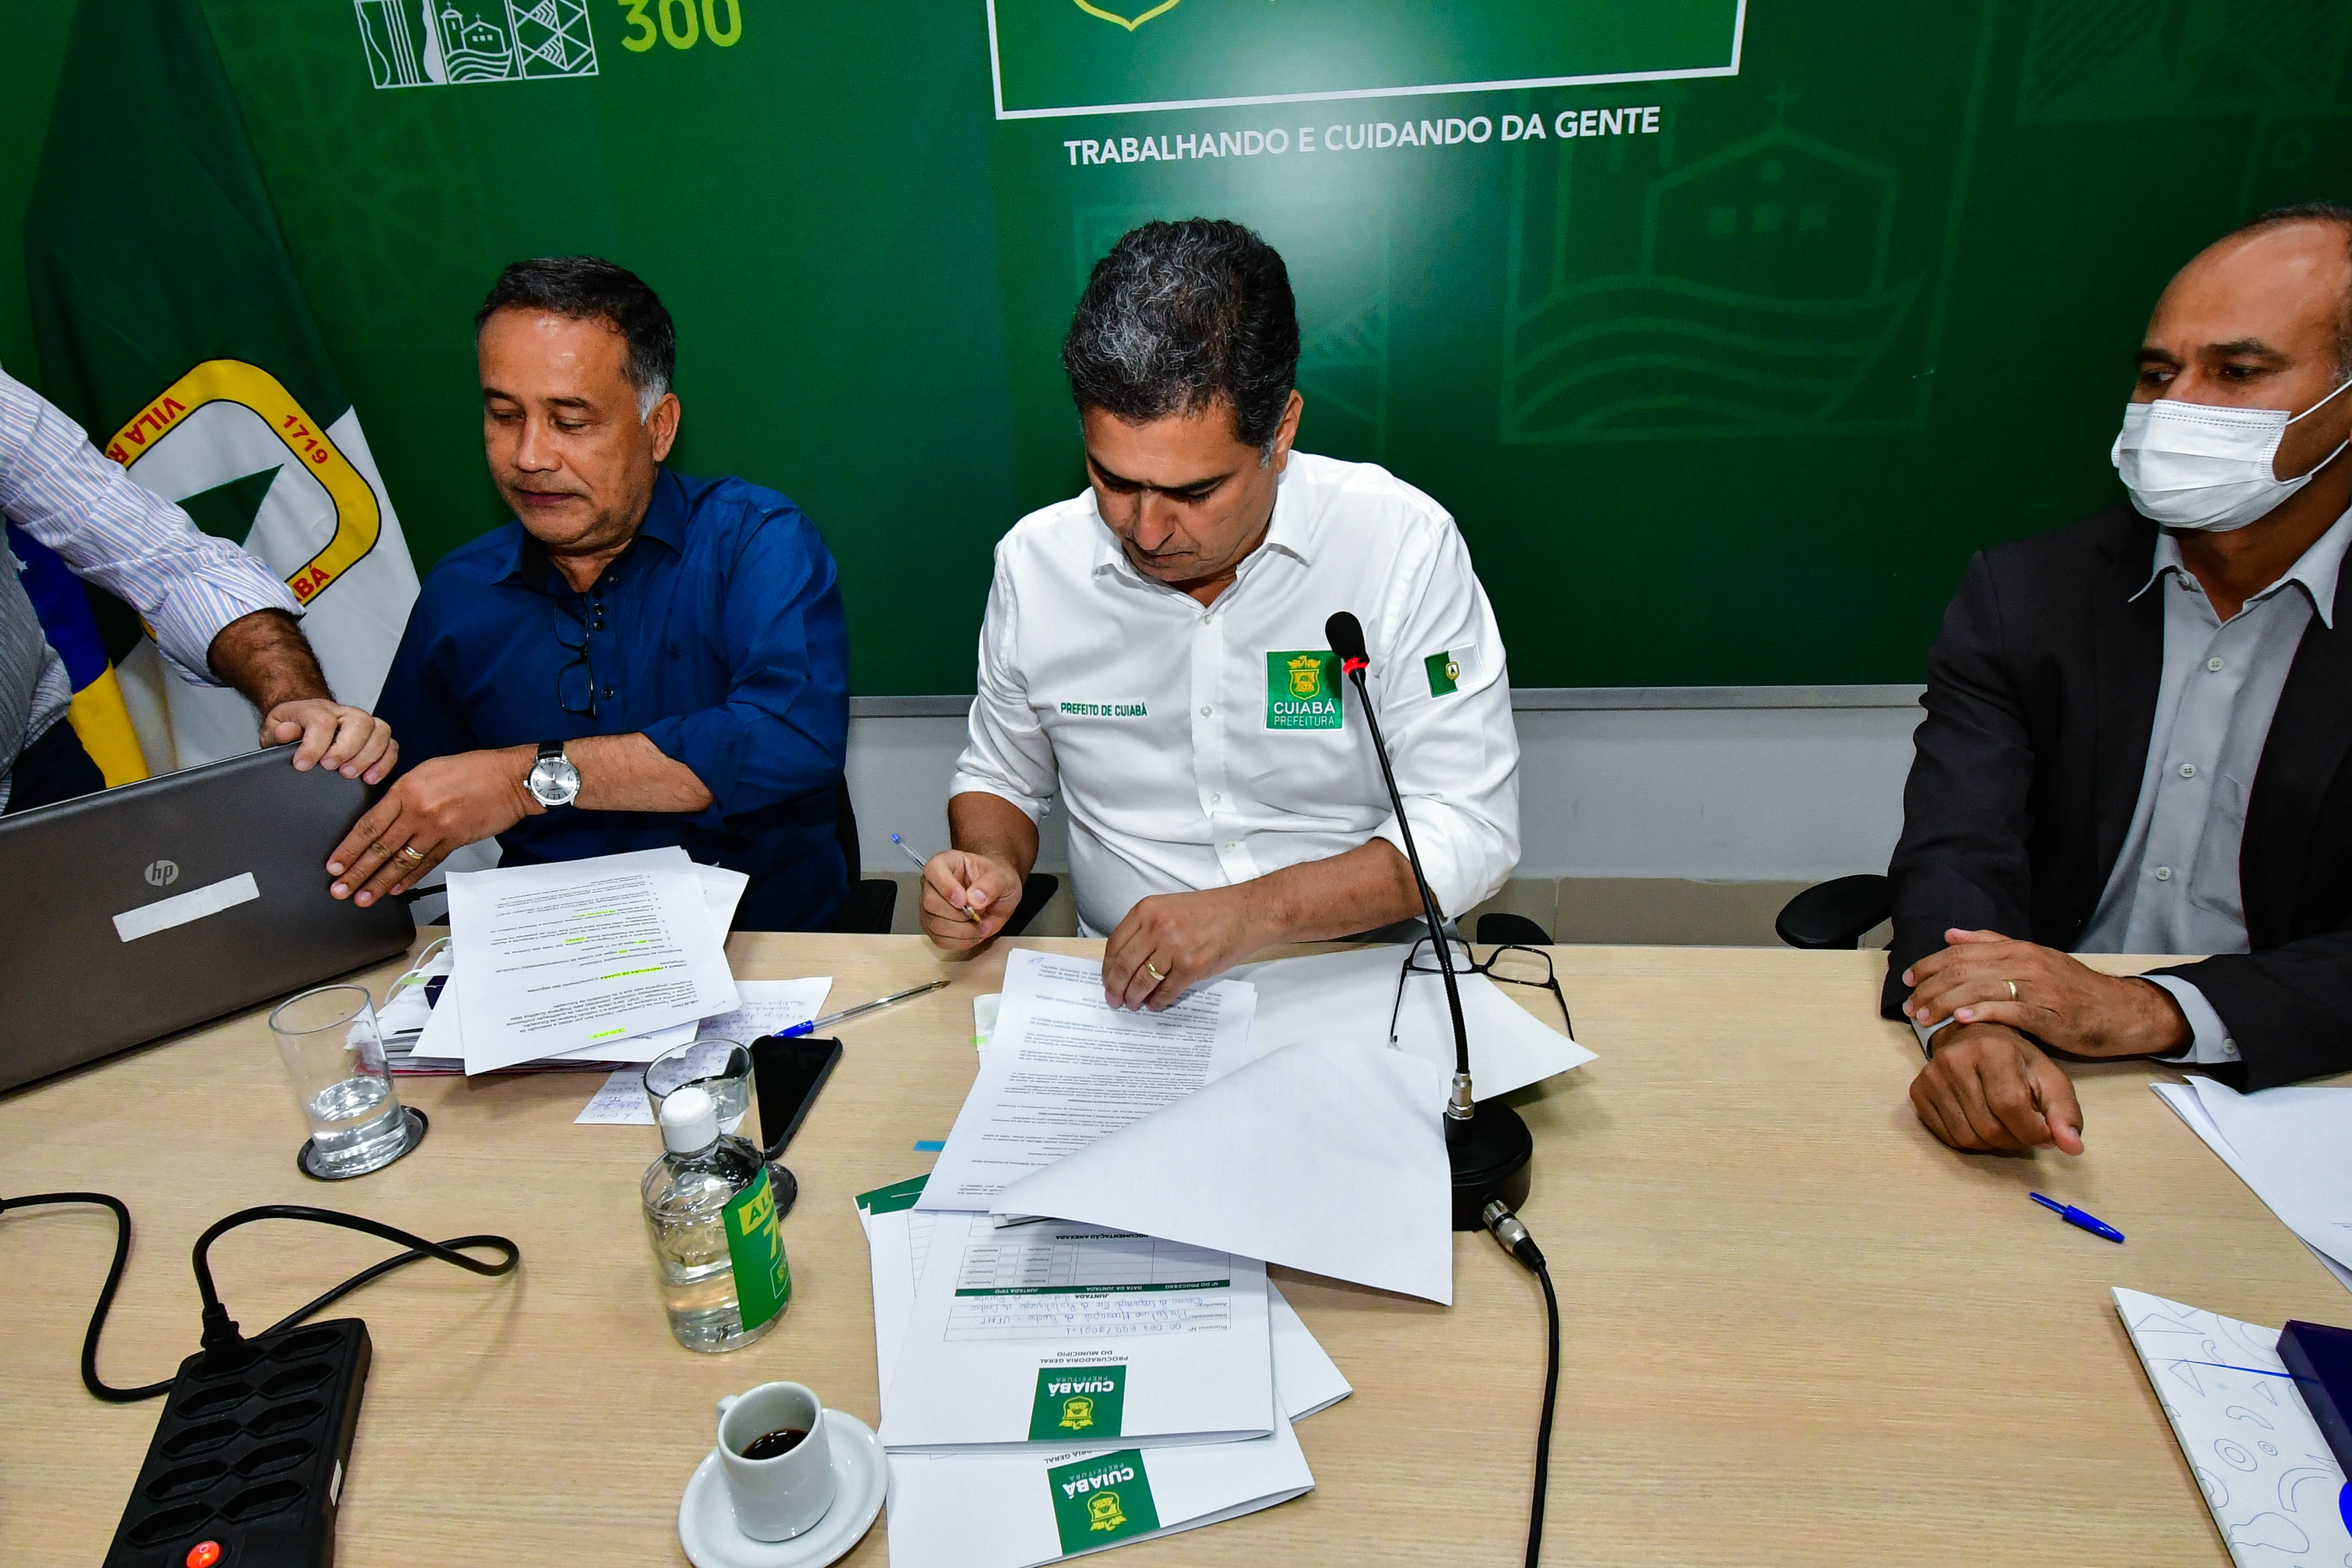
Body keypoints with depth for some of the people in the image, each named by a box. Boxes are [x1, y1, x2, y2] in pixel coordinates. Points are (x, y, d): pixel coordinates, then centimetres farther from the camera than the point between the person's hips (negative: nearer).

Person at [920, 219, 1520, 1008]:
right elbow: (999, 776, 13)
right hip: (1125, 994, 3)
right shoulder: (1034, 562, -3)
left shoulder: (1404, 544, -12)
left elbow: (1471, 827, -12)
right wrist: (989, 866, -9)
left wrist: (1253, 910, -23)